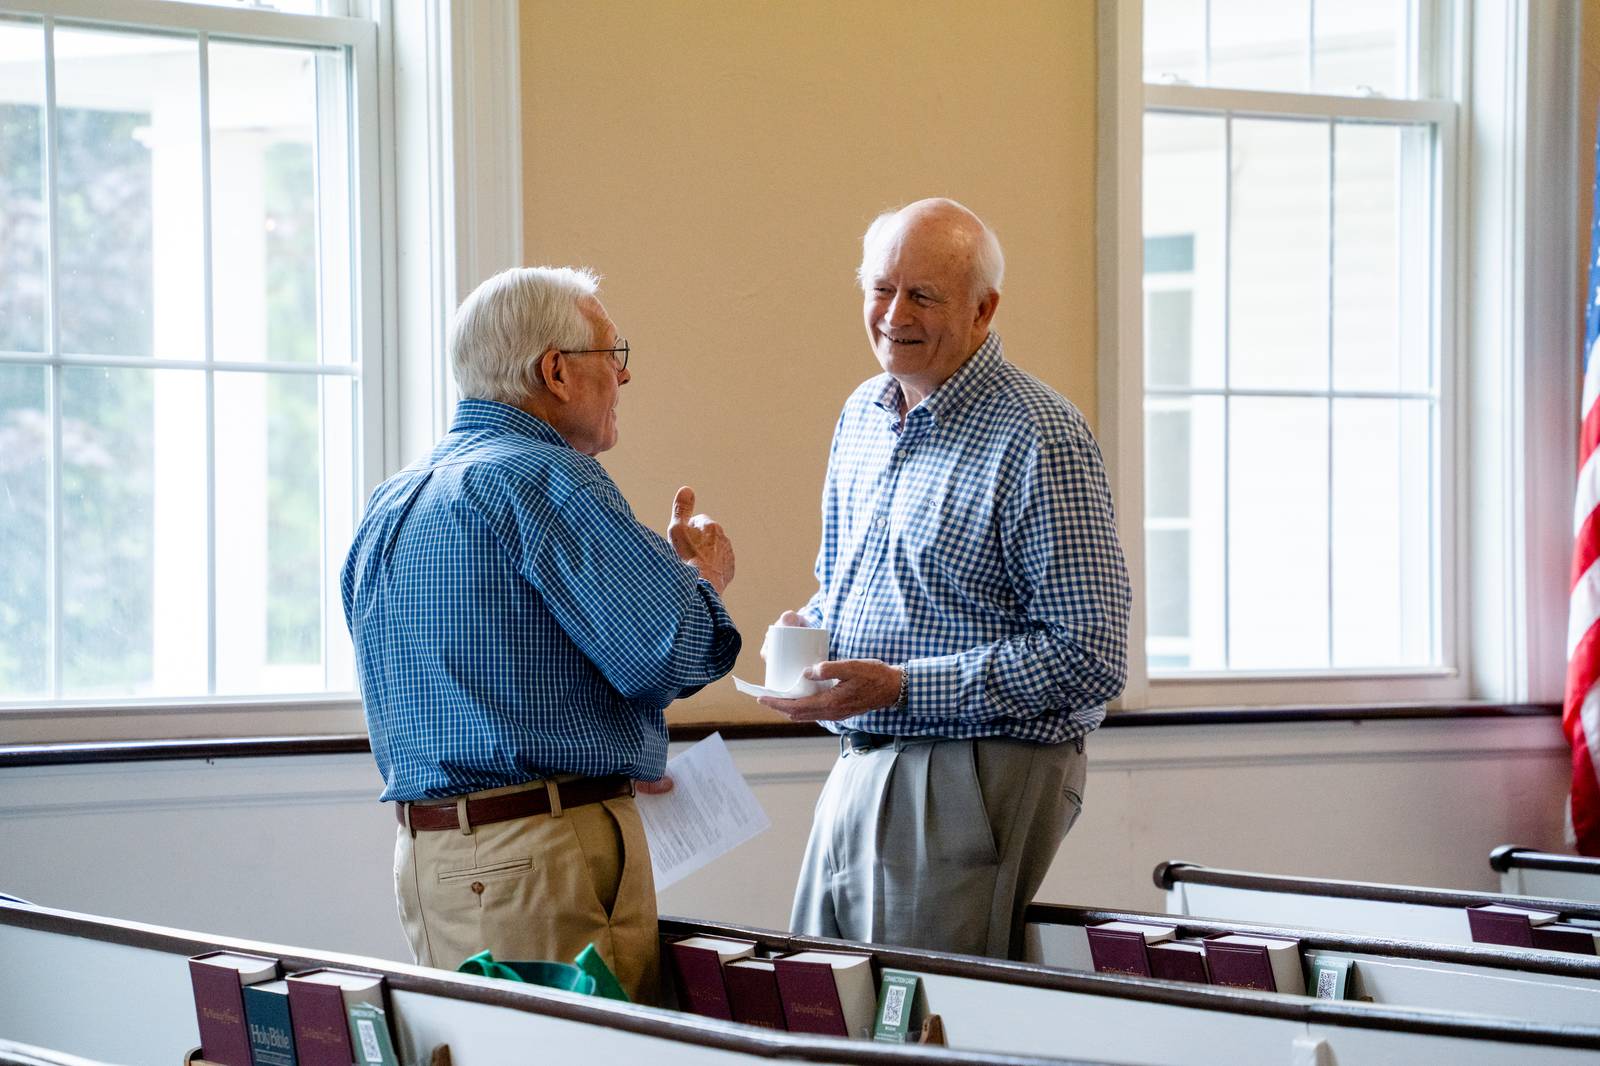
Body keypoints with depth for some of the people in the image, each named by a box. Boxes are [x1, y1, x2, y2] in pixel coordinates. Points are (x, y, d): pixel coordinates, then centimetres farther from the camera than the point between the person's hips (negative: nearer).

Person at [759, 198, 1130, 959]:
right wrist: (808, 630, 2)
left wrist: (900, 687, -21)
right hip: (859, 770, 8)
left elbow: (1089, 657, -18)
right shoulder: (864, 413, 12)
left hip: (976, 781, -8)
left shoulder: (1039, 440, -14)